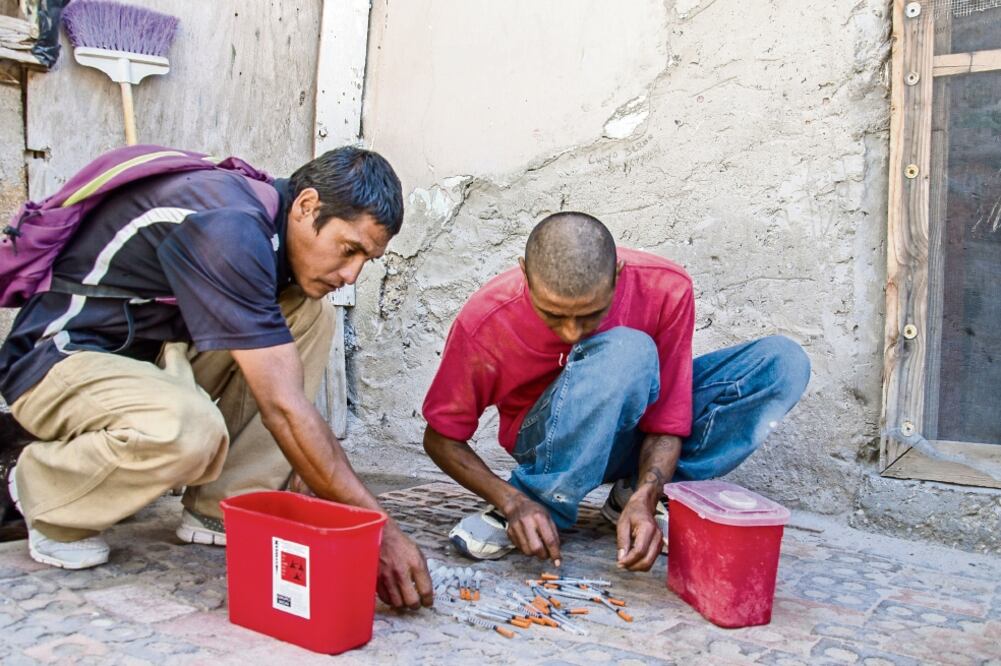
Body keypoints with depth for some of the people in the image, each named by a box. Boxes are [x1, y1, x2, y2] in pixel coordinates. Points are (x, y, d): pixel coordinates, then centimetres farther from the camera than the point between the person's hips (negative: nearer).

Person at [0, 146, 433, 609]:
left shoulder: (266, 216, 0)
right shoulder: (230, 229, -28)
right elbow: (282, 408, -32)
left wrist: (305, 467, -1)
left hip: (150, 353, 9)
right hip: (56, 362, -8)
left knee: (310, 311, -5)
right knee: (190, 431, -39)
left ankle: (222, 509, -5)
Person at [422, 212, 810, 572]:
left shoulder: (666, 289, -23)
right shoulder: (485, 321, -26)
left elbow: (667, 423, -16)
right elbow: (440, 438, -15)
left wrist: (644, 499, -34)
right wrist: (514, 502, -31)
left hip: (635, 427, 4)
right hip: (548, 446, -4)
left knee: (783, 362, -15)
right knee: (627, 350, -35)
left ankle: (632, 496, -13)